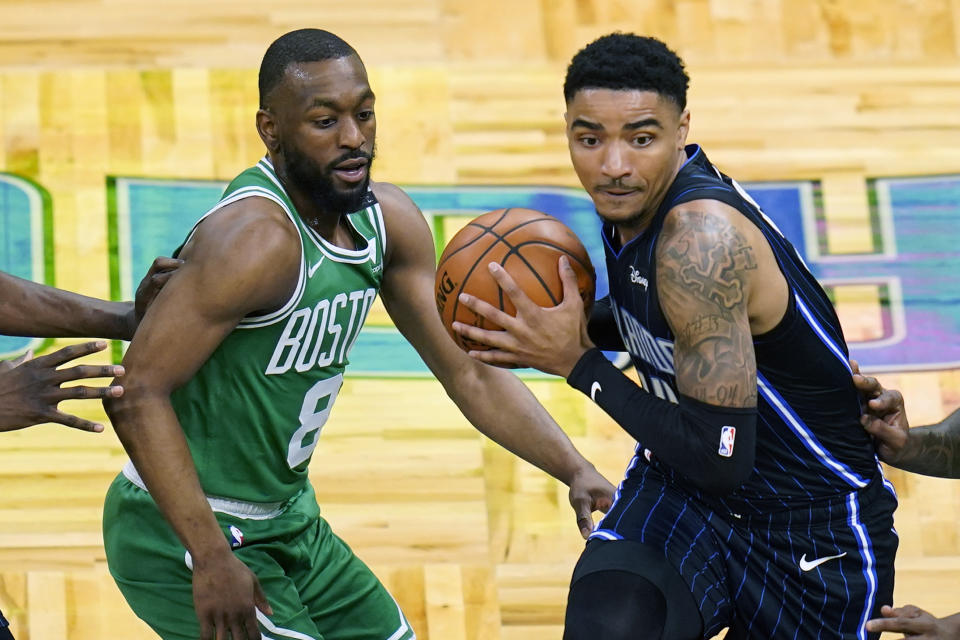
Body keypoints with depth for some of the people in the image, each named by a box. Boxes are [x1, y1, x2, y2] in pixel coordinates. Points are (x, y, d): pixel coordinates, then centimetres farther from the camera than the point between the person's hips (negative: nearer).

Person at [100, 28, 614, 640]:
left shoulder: (388, 219, -1)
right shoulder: (259, 239, -26)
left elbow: (470, 372, 6)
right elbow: (137, 392, -29)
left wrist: (574, 469, -6)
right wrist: (212, 559, -31)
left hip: (289, 518, 9)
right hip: (184, 535, -9)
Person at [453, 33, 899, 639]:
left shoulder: (702, 236, -30)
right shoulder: (640, 193, -6)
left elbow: (719, 457, -30)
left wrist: (578, 362, -24)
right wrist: (581, 326, -4)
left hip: (814, 528, -6)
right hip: (684, 491, 6)